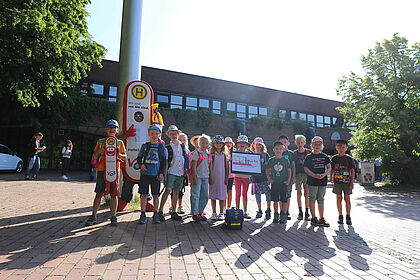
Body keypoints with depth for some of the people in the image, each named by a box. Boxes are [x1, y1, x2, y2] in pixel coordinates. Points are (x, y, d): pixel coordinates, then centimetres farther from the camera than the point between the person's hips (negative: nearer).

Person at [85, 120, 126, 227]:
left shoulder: (120, 143, 11)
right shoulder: (100, 142, 12)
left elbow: (124, 157, 9)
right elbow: (94, 157, 14)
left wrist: (118, 154, -11)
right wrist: (99, 152, -7)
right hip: (101, 170, 1)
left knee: (114, 194, 0)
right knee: (99, 193, 3)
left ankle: (113, 216, 8)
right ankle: (93, 216, 14)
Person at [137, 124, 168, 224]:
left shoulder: (162, 147, 5)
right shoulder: (145, 146, 8)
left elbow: (164, 162, 4)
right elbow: (139, 158, 13)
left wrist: (162, 173, -5)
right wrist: (141, 164, -8)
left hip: (156, 174, 0)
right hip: (145, 173, 1)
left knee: (155, 195, 6)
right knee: (144, 194, 2)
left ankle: (155, 215, 18)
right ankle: (143, 215, 13)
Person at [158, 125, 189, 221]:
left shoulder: (182, 145, 11)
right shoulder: (168, 147, 0)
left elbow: (187, 158, 15)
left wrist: (186, 169, 5)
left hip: (180, 173, 4)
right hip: (171, 172, -4)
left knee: (176, 192, 9)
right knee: (168, 190, -14)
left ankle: (173, 212, 17)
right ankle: (160, 211, -4)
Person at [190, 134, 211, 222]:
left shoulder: (208, 154, 11)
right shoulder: (197, 153, -5)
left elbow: (210, 167, 14)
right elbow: (194, 166, -9)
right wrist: (195, 178, -14)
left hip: (205, 177, 6)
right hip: (197, 177, -6)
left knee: (205, 196, 9)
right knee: (196, 195, -2)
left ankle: (201, 212, 22)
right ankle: (195, 214, 7)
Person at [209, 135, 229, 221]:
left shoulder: (225, 154, 7)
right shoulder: (212, 154, 0)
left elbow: (227, 167, 7)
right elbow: (210, 166, -3)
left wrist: (226, 178, 1)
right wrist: (211, 177, -9)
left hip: (222, 177, 2)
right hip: (214, 177, -1)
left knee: (222, 195, 4)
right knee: (213, 195, 3)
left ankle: (221, 213, 14)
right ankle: (214, 213, 14)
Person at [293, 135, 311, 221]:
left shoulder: (308, 152, 3)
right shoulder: (294, 153, 5)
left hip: (307, 174, -1)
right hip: (298, 175, 1)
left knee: (306, 193, 1)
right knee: (299, 193, 5)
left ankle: (307, 212, 10)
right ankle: (300, 212, 15)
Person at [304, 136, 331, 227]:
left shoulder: (324, 156, 11)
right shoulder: (309, 157, 0)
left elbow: (329, 168, 10)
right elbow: (305, 168, -6)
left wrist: (324, 174, -9)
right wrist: (315, 175, -17)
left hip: (323, 181, 4)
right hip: (312, 182, -4)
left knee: (321, 199, 10)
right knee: (312, 199, 0)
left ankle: (321, 219, 17)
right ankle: (314, 219, 7)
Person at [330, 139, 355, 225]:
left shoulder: (349, 159, -1)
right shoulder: (334, 158, 5)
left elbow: (352, 171, -1)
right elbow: (332, 169, 13)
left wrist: (352, 182, -6)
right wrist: (331, 178, 5)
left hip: (347, 181, -2)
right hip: (337, 182, 2)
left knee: (347, 199, 3)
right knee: (339, 198, 6)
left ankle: (348, 216, 14)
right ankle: (340, 216, 15)